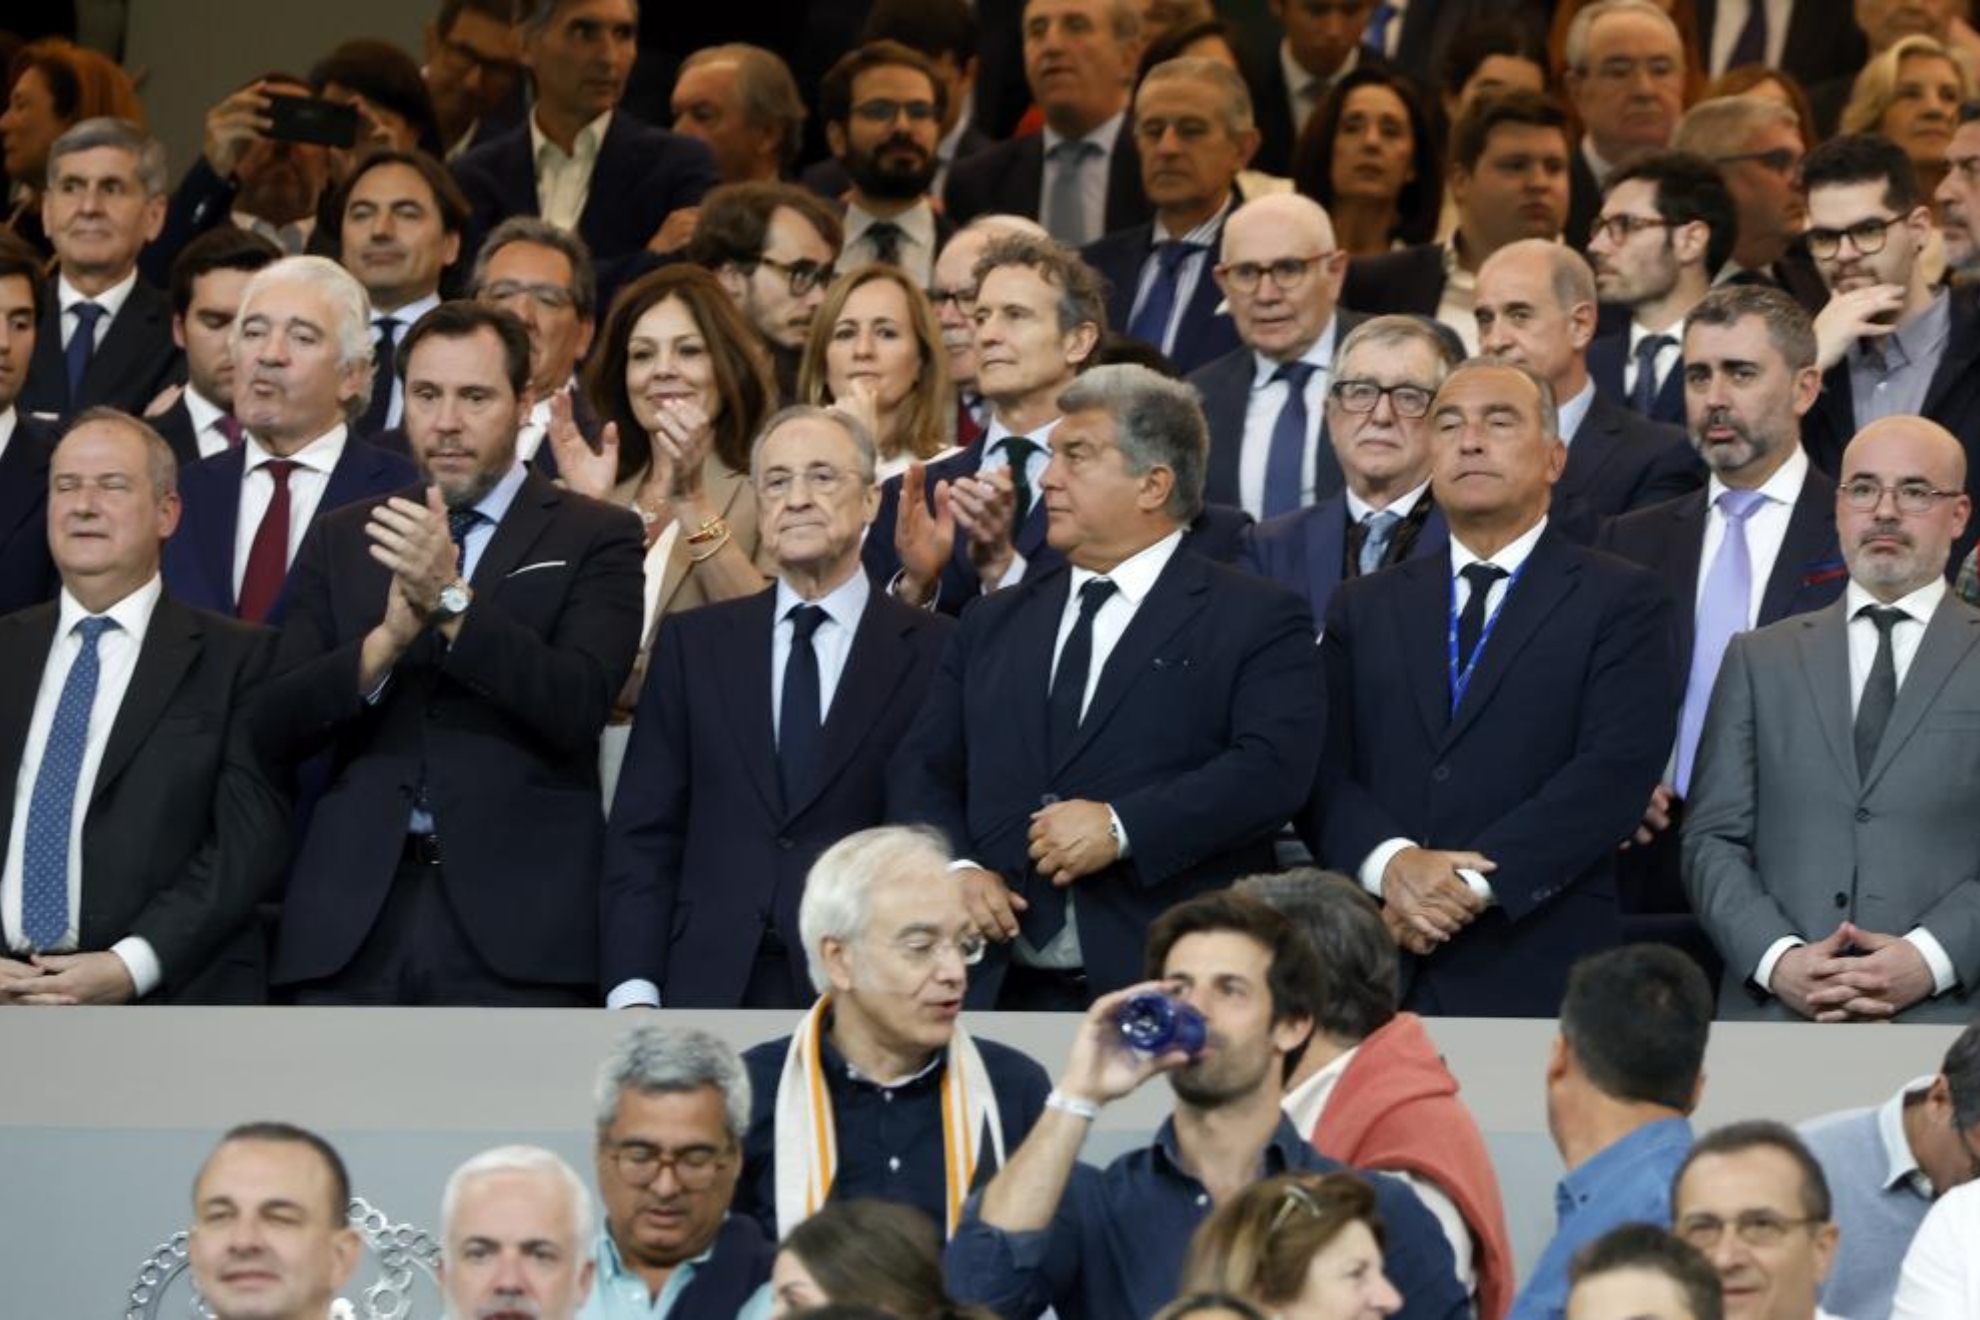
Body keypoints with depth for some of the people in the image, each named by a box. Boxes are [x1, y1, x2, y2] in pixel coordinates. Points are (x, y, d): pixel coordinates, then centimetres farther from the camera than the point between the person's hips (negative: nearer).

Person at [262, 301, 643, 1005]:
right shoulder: (343, 539, 16)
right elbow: (281, 722, 6)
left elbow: (580, 704, -10)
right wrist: (388, 637, -12)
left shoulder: (594, 539, 6)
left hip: (513, 920, -3)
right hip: (354, 919, 3)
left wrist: (451, 600, -20)